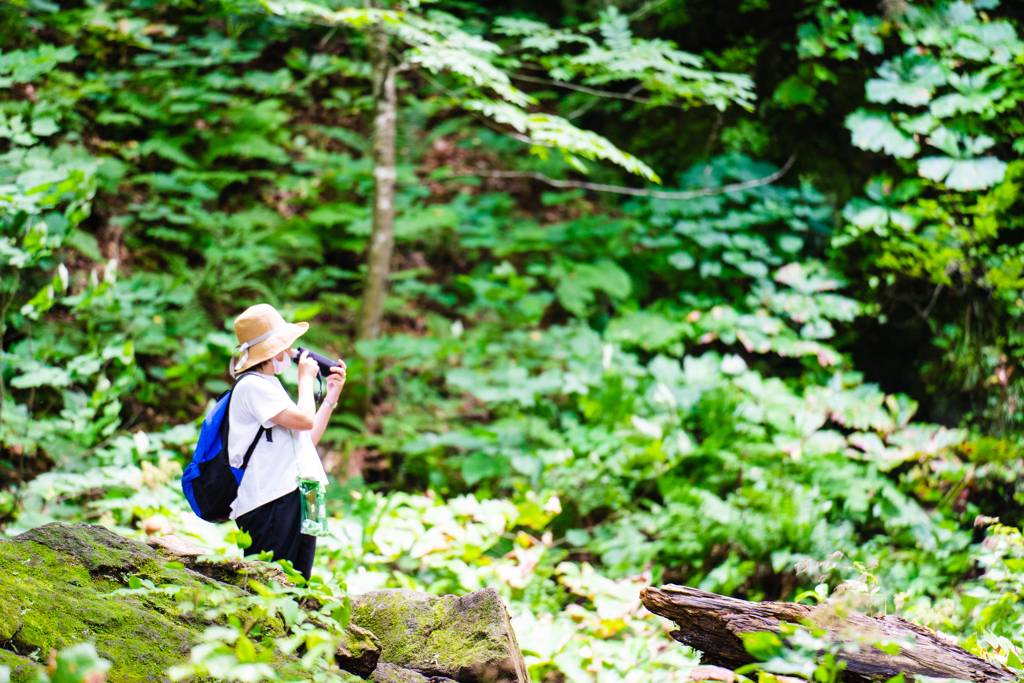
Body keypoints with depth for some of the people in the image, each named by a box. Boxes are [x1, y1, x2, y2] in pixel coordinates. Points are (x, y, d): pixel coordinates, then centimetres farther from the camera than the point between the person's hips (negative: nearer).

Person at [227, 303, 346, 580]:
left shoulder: (270, 385, 24)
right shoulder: (252, 385, -8)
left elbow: (309, 438, 27)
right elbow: (304, 420, -17)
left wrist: (332, 395, 23)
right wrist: (306, 378, -1)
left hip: (297, 499, 10)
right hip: (272, 503, -10)